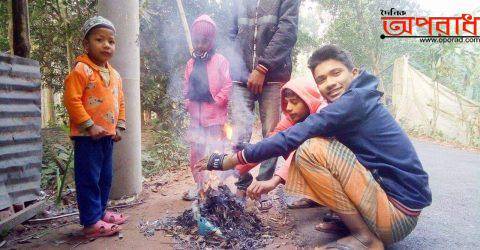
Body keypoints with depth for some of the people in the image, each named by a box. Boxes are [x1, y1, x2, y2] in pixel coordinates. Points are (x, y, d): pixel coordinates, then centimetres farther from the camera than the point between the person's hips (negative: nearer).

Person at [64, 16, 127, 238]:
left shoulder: (115, 74, 13)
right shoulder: (81, 70, -11)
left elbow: (120, 102, 19)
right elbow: (71, 99, -17)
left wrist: (119, 127, 10)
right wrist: (90, 126, -19)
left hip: (108, 136, 8)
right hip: (87, 136, -8)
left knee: (105, 177, 17)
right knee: (89, 179, -1)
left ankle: (101, 212, 32)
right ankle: (91, 222, 9)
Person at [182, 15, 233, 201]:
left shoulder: (220, 61, -5)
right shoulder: (191, 63, 11)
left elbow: (227, 85, -9)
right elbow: (187, 86, 16)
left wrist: (216, 101, -14)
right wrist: (188, 102, 2)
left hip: (215, 115, -5)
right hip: (196, 116, 5)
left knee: (216, 150, 2)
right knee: (196, 152, 11)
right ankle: (199, 184, 26)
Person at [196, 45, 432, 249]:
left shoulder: (355, 100, -19)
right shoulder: (356, 104, 10)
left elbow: (291, 139, -25)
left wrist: (225, 161, -18)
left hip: (399, 212, -9)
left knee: (312, 149, -23)